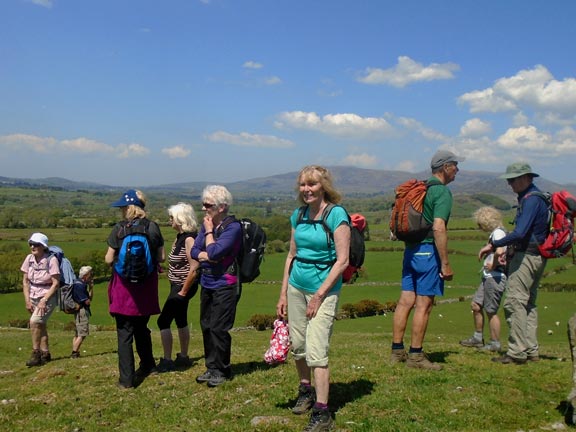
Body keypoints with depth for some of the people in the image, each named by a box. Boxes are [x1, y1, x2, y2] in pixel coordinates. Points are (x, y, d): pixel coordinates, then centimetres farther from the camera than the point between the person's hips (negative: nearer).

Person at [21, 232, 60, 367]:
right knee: (41, 326, 11)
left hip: (48, 296, -6)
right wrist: (27, 300, -1)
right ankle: (45, 354, 21)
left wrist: (44, 300, -19)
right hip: (34, 297, 6)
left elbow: (56, 283, -15)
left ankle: (36, 353, -12)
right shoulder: (29, 258, -2)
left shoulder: (51, 260, -16)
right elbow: (25, 281, 5)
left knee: (35, 321, -21)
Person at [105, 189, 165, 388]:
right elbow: (161, 258, 2)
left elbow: (109, 259, -8)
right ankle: (147, 364, 36)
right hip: (147, 286, 4)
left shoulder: (119, 229, -10)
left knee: (124, 333, 3)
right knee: (141, 328, 23)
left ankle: (126, 379, 4)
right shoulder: (153, 227, -1)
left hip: (124, 286, -4)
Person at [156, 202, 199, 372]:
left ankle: (167, 361, 2)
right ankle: (183, 358, 29)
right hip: (177, 286, 10)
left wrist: (183, 291, -18)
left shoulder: (189, 239, -20)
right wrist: (179, 289, 11)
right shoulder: (180, 236, 8)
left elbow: (194, 269, -24)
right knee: (181, 321, 17)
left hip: (183, 287, -10)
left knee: (163, 321, -6)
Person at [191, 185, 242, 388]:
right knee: (206, 326, 12)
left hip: (225, 285, -7)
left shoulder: (233, 227, -14)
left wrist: (209, 231, -11)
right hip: (207, 283, 7)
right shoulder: (207, 224, 7)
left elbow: (214, 252, -23)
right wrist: (206, 256, -15)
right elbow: (194, 251, 5)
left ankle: (222, 370, 10)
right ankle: (212, 368, 24)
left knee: (218, 328, -5)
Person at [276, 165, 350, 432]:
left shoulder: (336, 215, -12)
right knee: (297, 345, 15)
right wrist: (283, 294, 12)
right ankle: (305, 391, 37)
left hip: (324, 288, -6)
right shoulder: (298, 215, 7)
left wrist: (319, 295, -16)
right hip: (296, 286, 6)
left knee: (316, 350, -10)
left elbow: (342, 260, -15)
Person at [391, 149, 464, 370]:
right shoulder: (442, 192, -10)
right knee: (423, 304, -2)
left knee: (405, 301, 10)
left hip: (410, 250, 8)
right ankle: (415, 355, 5)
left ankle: (397, 350, 16)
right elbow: (438, 228, -20)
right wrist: (445, 264, -18)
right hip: (428, 251, -8)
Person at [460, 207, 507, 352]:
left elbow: (500, 251, -30)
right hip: (488, 277, 10)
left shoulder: (498, 232, -14)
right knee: (476, 305, 14)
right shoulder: (495, 233, 15)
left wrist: (493, 265, -17)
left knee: (491, 311, -1)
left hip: (495, 278, -10)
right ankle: (478, 338, 24)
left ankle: (495, 343, 11)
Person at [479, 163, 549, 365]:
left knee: (515, 302, -8)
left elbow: (520, 233, -26)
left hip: (526, 257, -11)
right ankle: (531, 350, 18)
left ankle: (517, 352, -6)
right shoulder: (534, 197, 16)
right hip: (536, 256, 11)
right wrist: (510, 249, 17)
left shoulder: (531, 200, -16)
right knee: (528, 303, 13)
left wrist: (493, 245, -19)